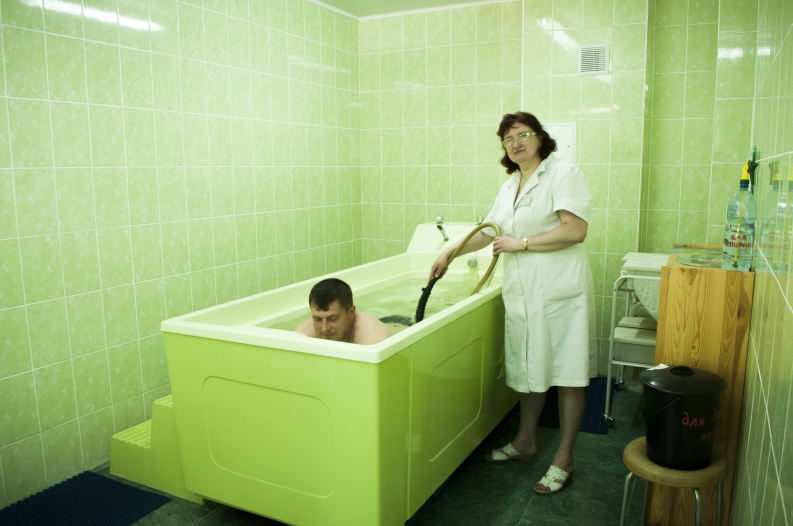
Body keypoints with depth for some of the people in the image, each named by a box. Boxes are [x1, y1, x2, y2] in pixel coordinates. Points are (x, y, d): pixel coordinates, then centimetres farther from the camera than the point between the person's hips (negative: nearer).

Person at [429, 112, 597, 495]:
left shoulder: (563, 173, -5)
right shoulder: (510, 187, 17)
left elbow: (575, 230, -16)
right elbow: (489, 231, 27)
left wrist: (521, 243, -13)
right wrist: (449, 253, 23)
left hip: (559, 290, -7)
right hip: (522, 291, 7)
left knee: (567, 372, 1)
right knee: (529, 367, 16)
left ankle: (563, 459, 12)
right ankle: (525, 442, 32)